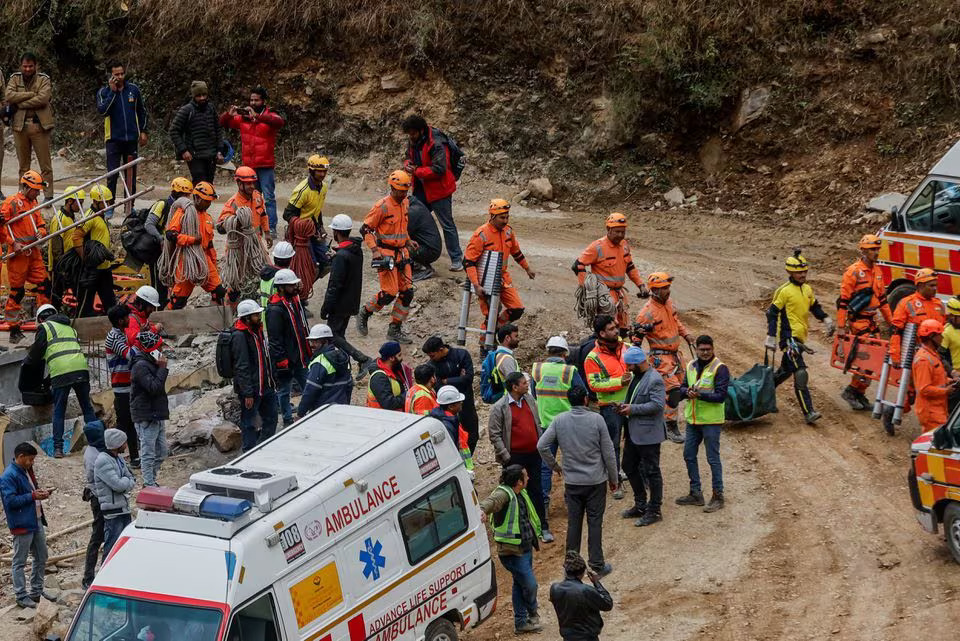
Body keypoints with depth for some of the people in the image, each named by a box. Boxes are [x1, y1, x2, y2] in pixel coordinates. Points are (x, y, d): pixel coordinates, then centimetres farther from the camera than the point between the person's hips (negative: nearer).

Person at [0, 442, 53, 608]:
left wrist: (40, 492, 3)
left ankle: (37, 590, 30)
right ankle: (21, 596, 9)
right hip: (22, 524, -10)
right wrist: (32, 496, -23)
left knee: (41, 558, 17)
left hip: (37, 521, 10)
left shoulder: (27, 471, 10)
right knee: (19, 562, 2)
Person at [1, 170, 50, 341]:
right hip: (18, 255, -7)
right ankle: (14, 330, 7)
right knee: (17, 291, -1)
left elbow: (41, 224, 23)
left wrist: (40, 232, 0)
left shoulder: (33, 203, 17)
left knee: (44, 285, 3)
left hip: (34, 254, 7)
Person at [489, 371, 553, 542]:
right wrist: (506, 457, -14)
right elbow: (494, 434, -11)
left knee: (537, 491, 11)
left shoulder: (529, 399, 6)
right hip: (515, 457, -5)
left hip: (533, 454, 5)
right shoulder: (499, 408, -13)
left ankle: (543, 527, 18)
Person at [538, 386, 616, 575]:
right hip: (596, 481, -2)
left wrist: (554, 466, 10)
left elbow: (542, 446, -7)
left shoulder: (559, 420, -6)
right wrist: (613, 478, 5)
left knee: (573, 523, 11)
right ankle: (597, 564, 9)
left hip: (572, 481, 2)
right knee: (595, 522, 5)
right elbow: (608, 452, -7)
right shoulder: (596, 420, -11)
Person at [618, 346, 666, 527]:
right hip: (633, 433, 10)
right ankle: (640, 505, 30)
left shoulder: (655, 380, -19)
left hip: (648, 434, -10)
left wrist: (632, 409, -22)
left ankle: (654, 511, 8)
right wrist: (625, 405, 4)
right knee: (629, 467, 18)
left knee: (651, 471, 0)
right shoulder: (636, 376, 11)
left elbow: (657, 405, -25)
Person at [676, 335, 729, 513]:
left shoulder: (720, 369, -12)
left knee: (713, 458, -1)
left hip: (711, 420, -7)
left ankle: (718, 496, 7)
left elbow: (721, 395, -17)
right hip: (692, 419, 7)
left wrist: (700, 394, -28)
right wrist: (687, 391, -11)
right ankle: (695, 494, 24)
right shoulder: (691, 366, 9)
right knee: (689, 456, 13)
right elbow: (683, 387, 13)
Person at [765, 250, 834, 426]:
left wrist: (826, 319, 11)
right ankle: (808, 413, -22)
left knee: (786, 370, 21)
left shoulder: (808, 290, 11)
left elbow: (815, 307, 26)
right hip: (789, 337, -9)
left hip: (800, 337, 9)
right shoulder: (784, 291, -11)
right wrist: (771, 337, -13)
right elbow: (772, 313, -9)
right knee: (800, 374, -16)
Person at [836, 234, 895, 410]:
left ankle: (859, 395, 16)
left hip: (871, 321, 8)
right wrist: (841, 327, -15)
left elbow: (881, 298, 22)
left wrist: (890, 321, 19)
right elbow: (843, 300, -12)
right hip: (858, 321, -8)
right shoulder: (854, 271, -12)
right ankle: (852, 391, -3)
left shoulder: (877, 271, 13)